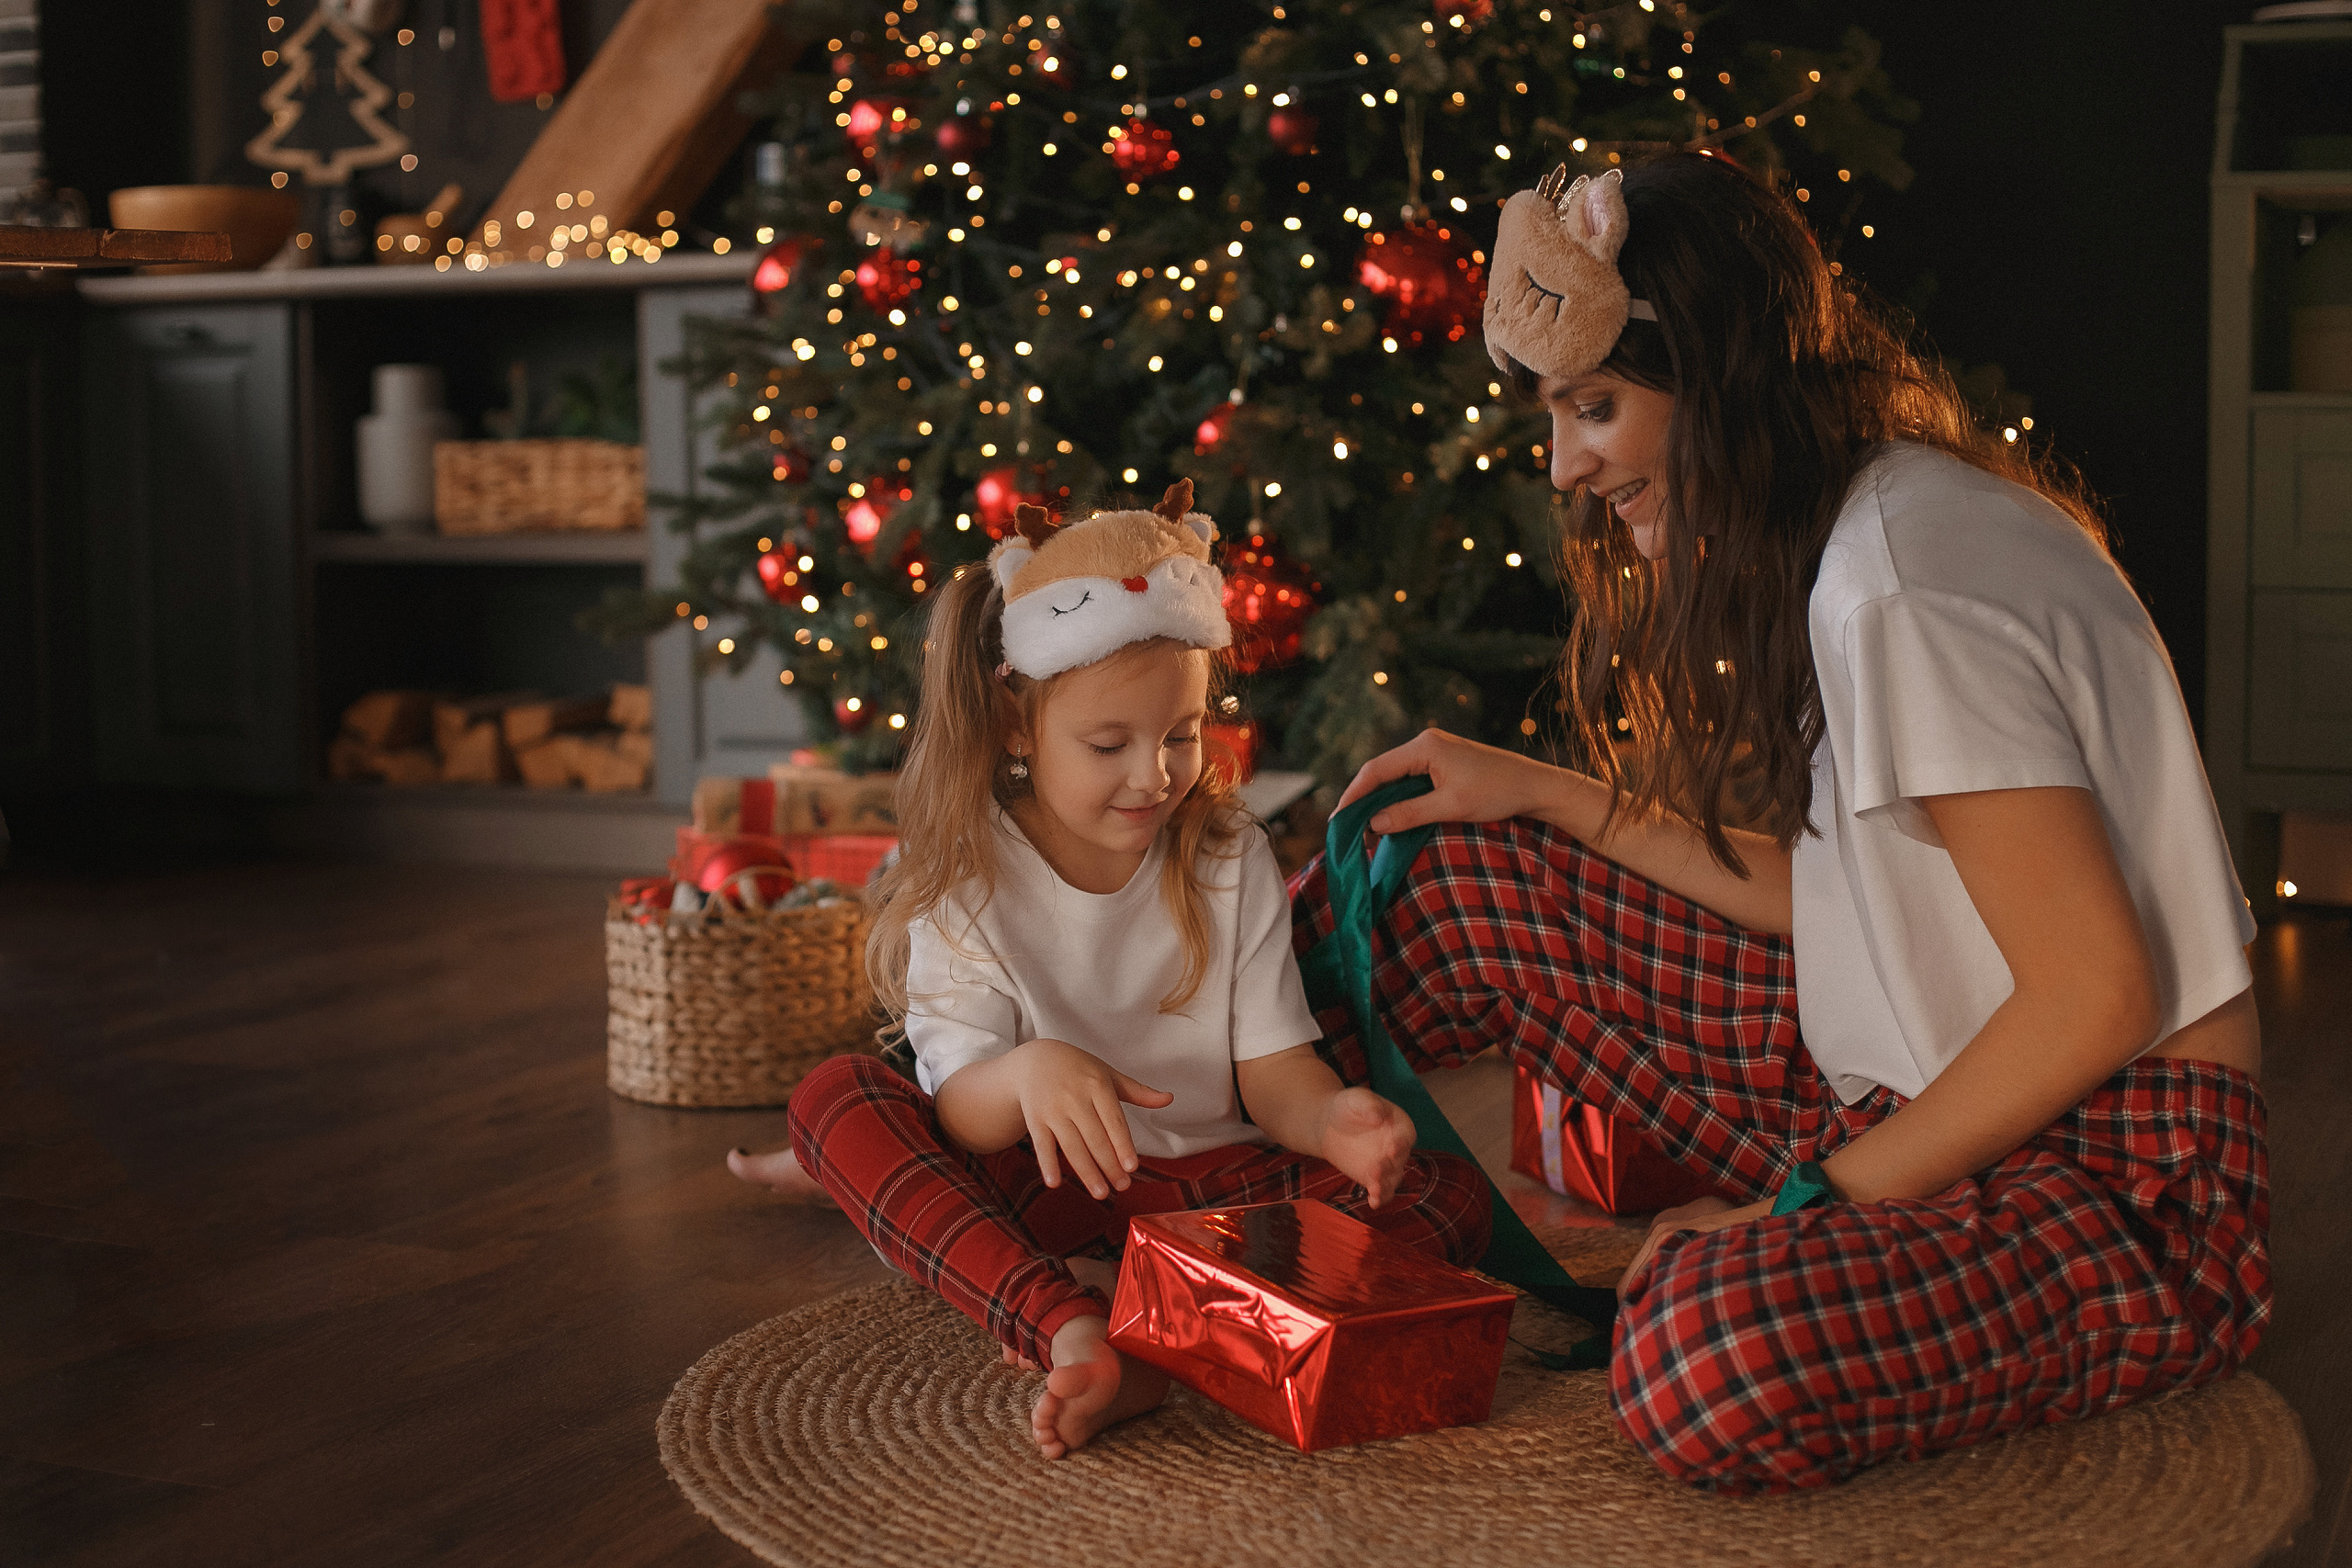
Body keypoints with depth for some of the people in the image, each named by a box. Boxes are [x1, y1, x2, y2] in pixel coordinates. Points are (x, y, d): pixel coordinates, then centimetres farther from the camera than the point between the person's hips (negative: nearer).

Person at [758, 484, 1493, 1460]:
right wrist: (1028, 1074, -38)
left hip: (1212, 1186, 2)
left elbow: (1274, 1069, -2)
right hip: (1039, 1190, -1)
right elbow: (959, 1111, -13)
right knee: (835, 1095, -24)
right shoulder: (966, 879, -6)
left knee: (1453, 1195, -22)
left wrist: (1330, 1118, -26)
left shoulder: (1230, 859, 1)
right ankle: (1068, 1325, -43)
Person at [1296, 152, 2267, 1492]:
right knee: (1471, 878, 4)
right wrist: (1538, 792, 14)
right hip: (1923, 1085, 9)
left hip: (2126, 1186, -9)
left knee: (1710, 1359, -37)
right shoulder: (1858, 524, 7)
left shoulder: (1907, 585, -23)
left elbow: (2099, 995, -24)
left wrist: (1812, 1202, -17)